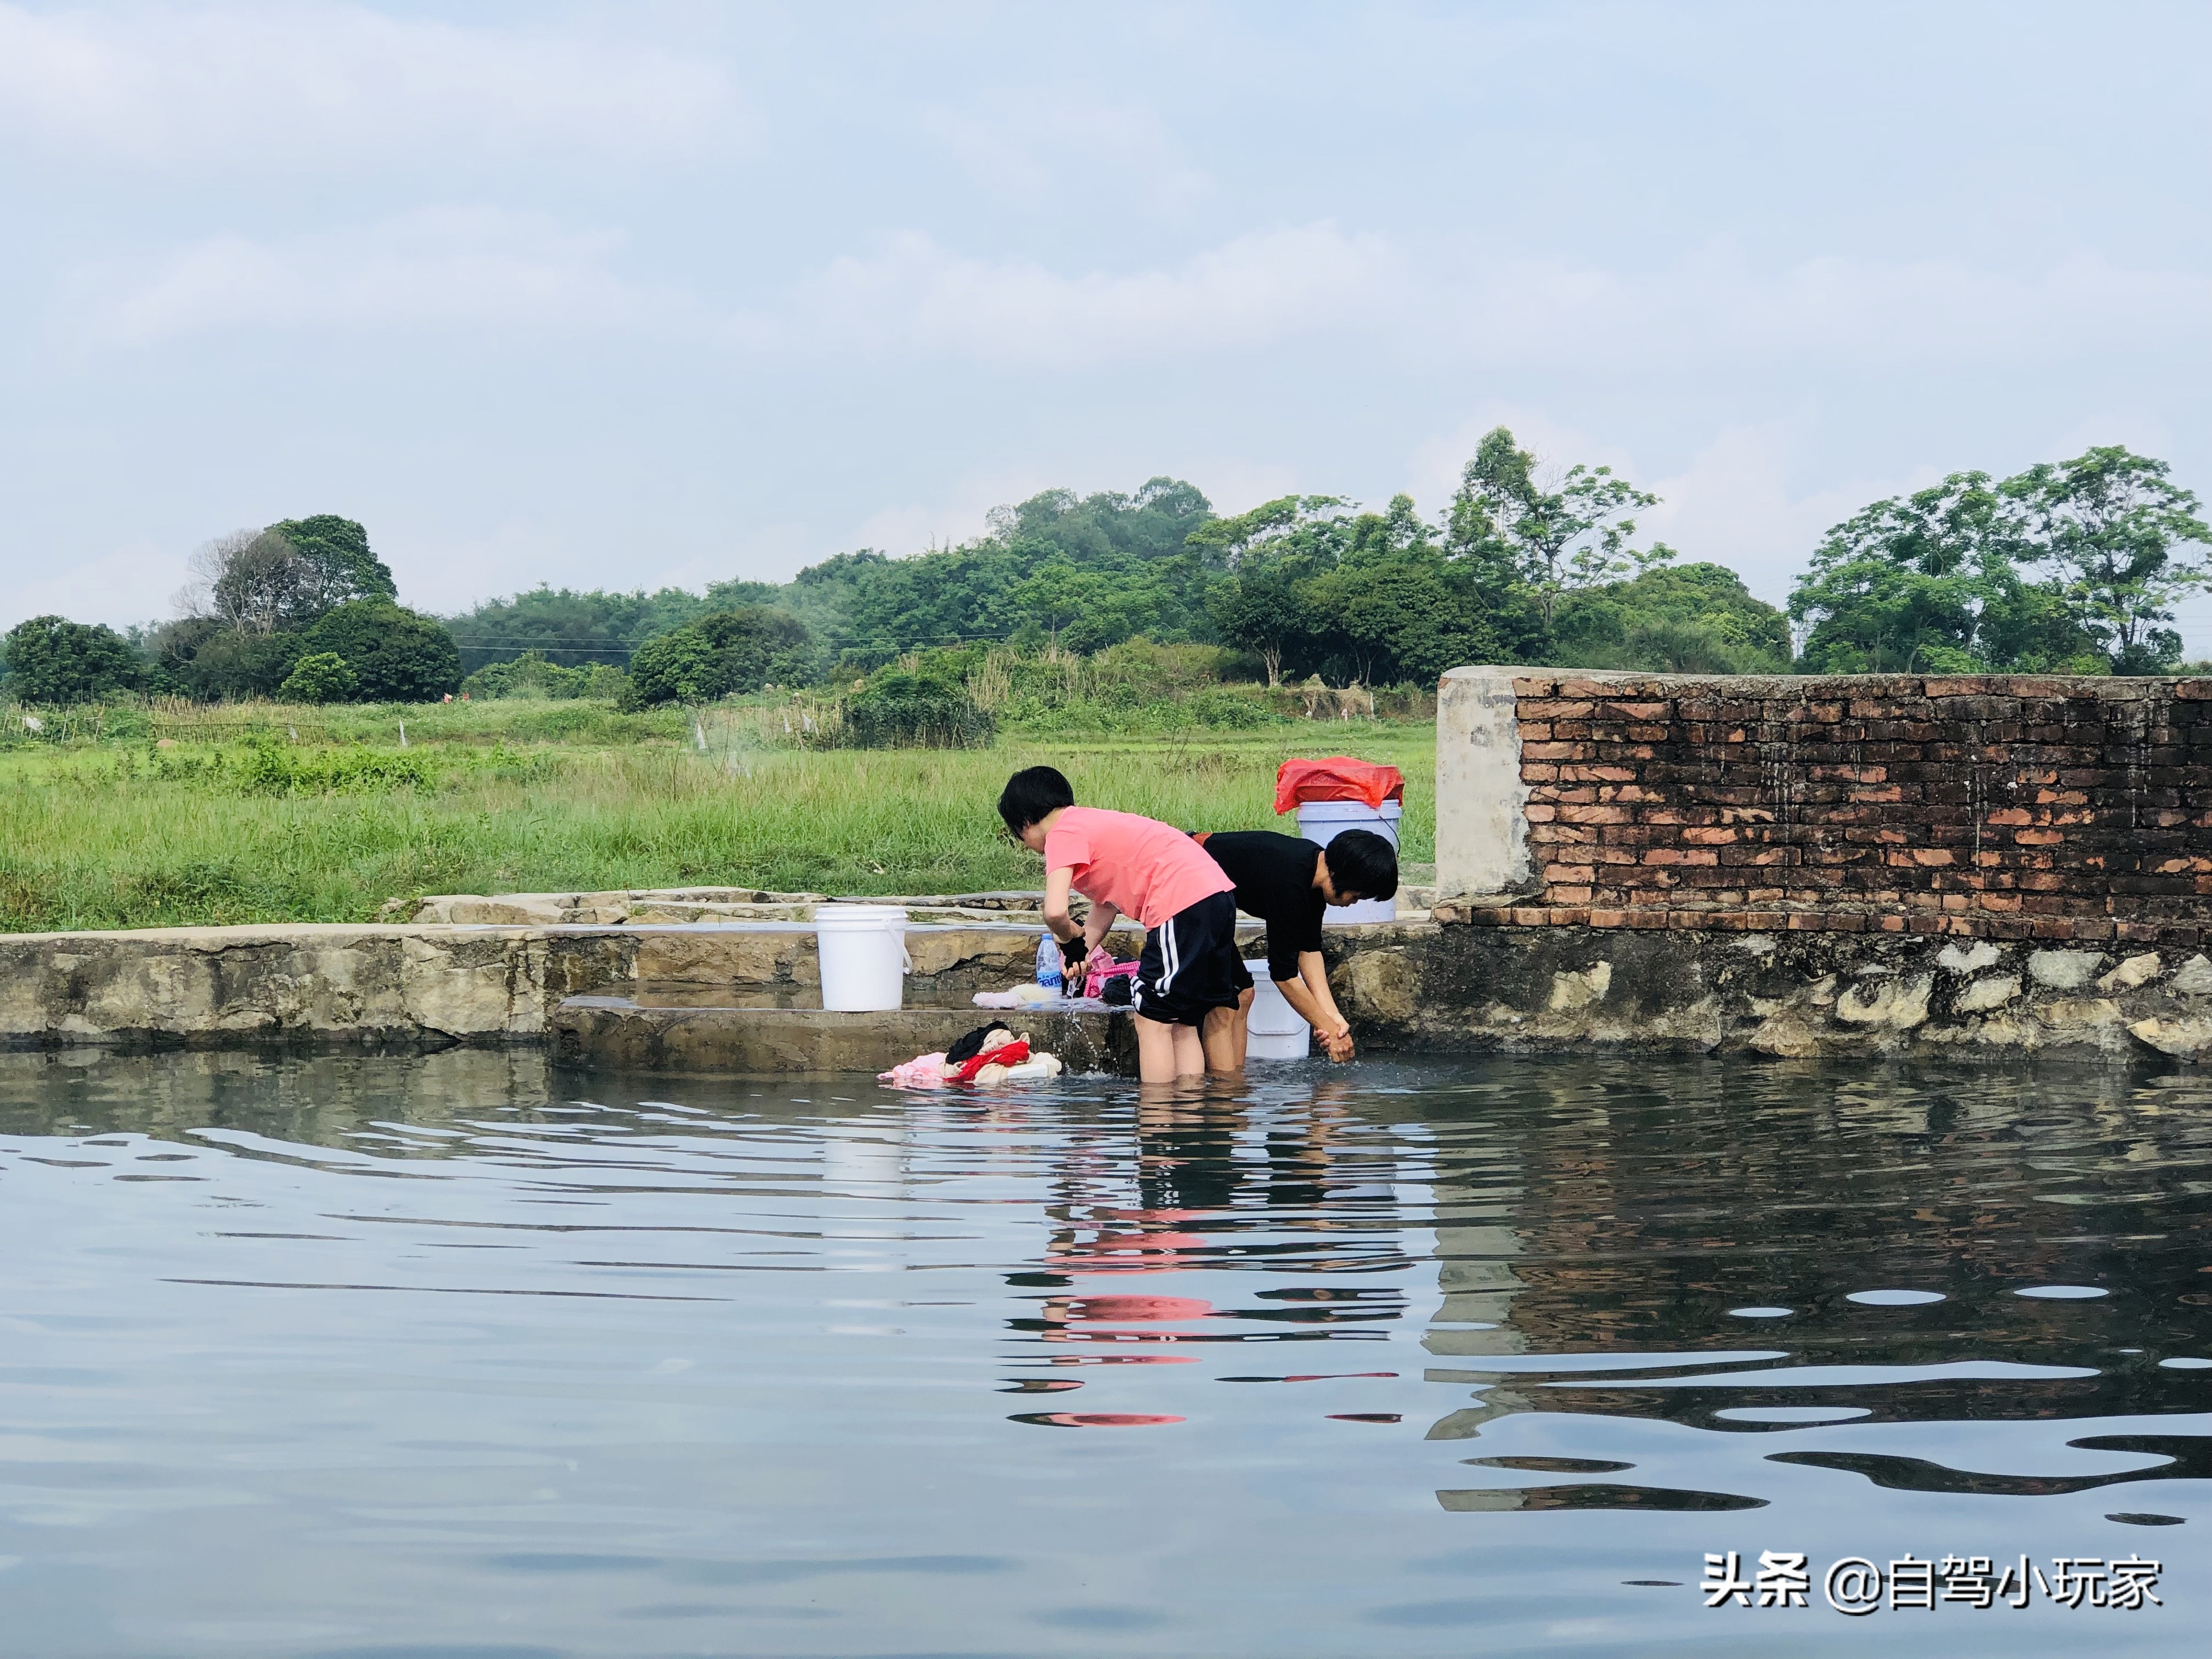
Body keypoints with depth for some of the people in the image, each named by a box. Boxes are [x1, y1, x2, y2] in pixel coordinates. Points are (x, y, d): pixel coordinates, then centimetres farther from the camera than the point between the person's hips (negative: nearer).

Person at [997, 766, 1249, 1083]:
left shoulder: (1063, 834, -5)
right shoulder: (1090, 823, 24)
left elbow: (1055, 911, -18)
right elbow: (1106, 903, 25)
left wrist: (1070, 938, 3)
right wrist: (1082, 948, 9)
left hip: (1183, 904, -9)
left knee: (1153, 1018, -1)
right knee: (1183, 1022, 15)